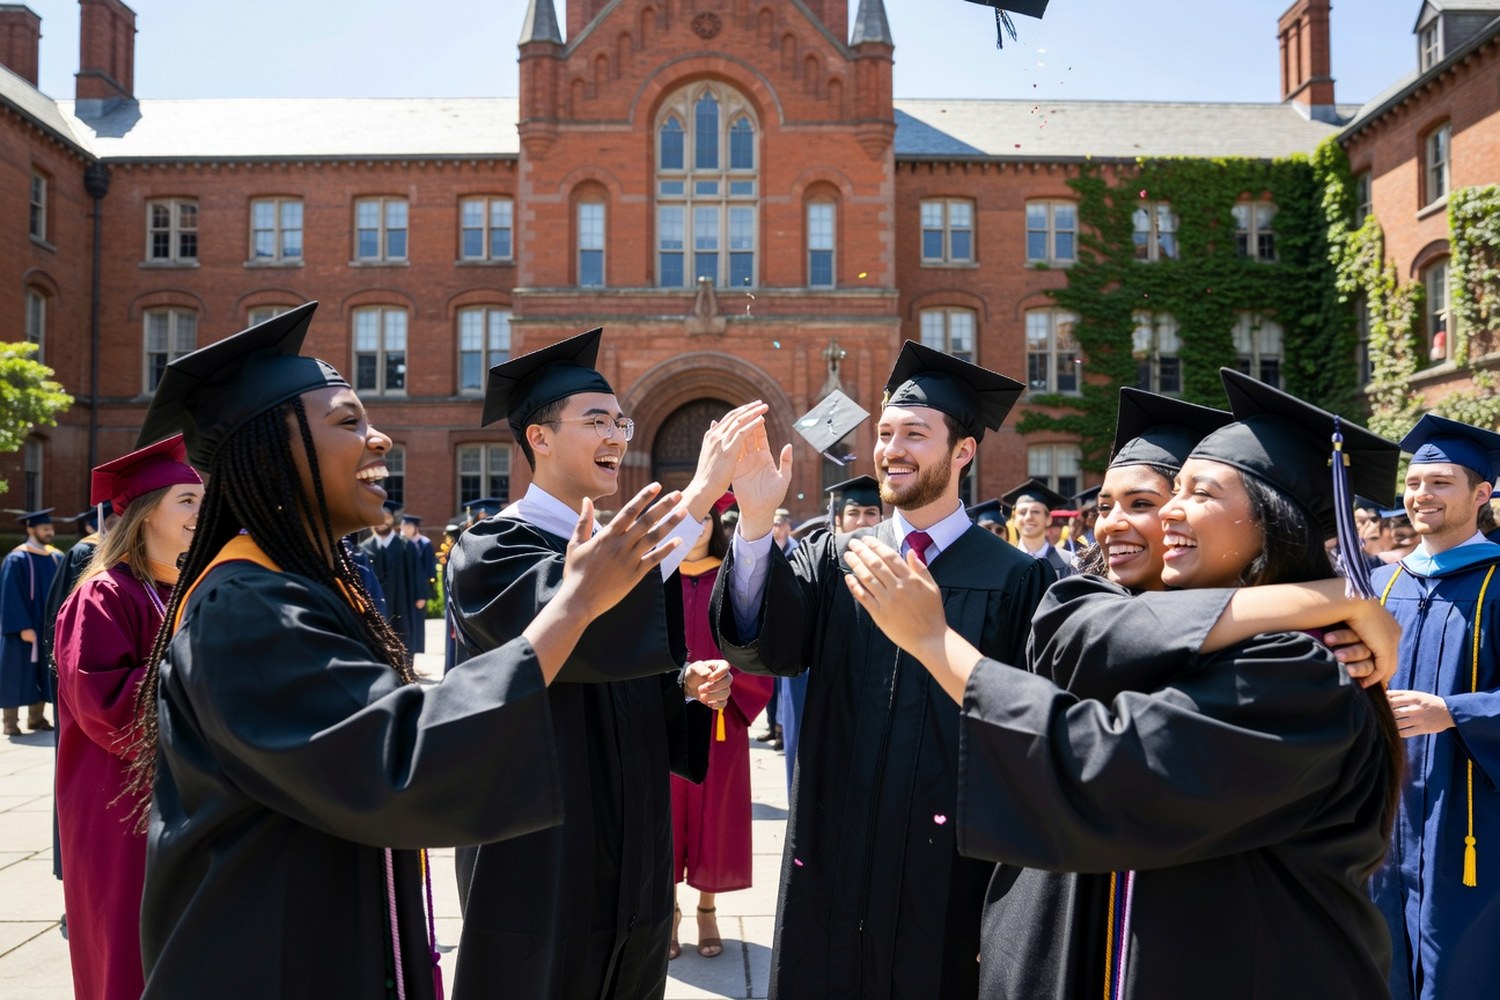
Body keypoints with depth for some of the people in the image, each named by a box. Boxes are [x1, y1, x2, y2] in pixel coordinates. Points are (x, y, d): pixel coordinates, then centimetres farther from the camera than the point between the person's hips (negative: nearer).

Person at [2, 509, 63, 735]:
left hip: (49, 627, 6)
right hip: (23, 628, -6)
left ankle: (37, 717, 18)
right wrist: (23, 627, -20)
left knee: (43, 672, 9)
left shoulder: (57, 558, 7)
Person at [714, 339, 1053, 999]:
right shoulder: (833, 559, 3)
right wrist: (755, 523, -27)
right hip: (833, 864, 3)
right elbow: (763, 645, -12)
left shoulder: (1017, 580, -6)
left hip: (951, 870, -2)